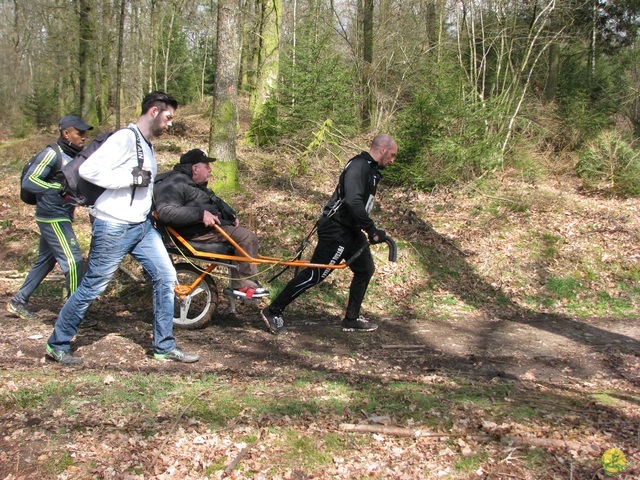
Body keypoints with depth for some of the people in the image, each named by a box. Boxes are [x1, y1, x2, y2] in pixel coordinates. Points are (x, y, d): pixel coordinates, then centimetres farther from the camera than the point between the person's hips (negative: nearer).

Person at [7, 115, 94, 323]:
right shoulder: (52, 154, -15)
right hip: (53, 217, -9)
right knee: (73, 262, -10)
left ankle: (17, 301, 28)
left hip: (62, 216, 9)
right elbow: (28, 182, -19)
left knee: (45, 261, 16)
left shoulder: (76, 154, 11)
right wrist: (60, 188, -26)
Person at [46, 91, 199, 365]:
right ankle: (57, 344, 19)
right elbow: (88, 170, -25)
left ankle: (164, 347, 13)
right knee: (92, 288, 1)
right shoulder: (124, 139, -15)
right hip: (114, 228, -9)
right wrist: (132, 178, -23)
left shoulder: (147, 145, 14)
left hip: (142, 226, 9)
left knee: (166, 277, 3)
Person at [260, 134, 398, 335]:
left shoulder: (371, 169, 13)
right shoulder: (358, 166, -18)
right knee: (314, 275, -7)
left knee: (365, 270, 12)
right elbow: (353, 201, -30)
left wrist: (371, 231, 17)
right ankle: (273, 311, 2)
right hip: (336, 229, -11)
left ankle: (351, 320, 23)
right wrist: (372, 231, -28)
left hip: (351, 230, 11)